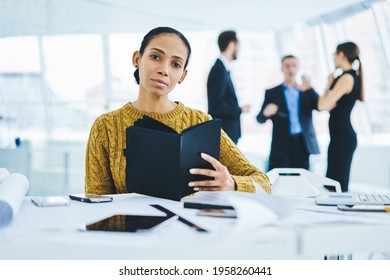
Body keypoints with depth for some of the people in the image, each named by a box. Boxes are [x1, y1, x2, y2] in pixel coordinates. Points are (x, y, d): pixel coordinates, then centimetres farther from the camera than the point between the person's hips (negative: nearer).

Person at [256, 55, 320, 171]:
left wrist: (309, 90, -15)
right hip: (281, 146, -2)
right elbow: (260, 119, 4)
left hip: (303, 145, 2)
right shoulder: (272, 93, 9)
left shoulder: (307, 92, 15)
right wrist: (266, 113, -20)